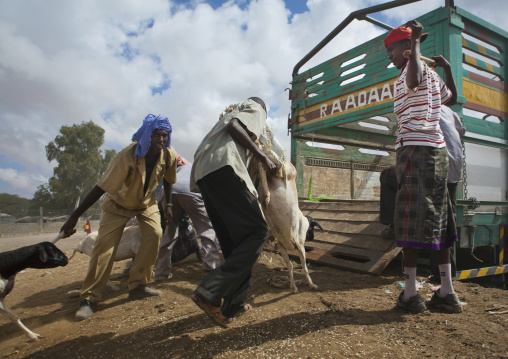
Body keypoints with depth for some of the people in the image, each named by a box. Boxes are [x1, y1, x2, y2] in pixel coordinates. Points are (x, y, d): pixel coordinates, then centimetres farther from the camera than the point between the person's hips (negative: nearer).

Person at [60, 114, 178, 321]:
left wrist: (168, 205, 5)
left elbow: (168, 180, 1)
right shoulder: (127, 156, -35)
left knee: (154, 233, -19)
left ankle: (138, 286, -6)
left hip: (146, 202, 4)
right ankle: (89, 298, -3)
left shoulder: (169, 155, -22)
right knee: (105, 243, -13)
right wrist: (74, 217, -31)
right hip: (118, 202, -3)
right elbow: (101, 188, -32)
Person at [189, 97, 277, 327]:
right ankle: (210, 293, -21)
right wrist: (263, 157, -9)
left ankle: (234, 305, 12)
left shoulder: (232, 112, 40)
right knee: (257, 232, -11)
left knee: (233, 241, 10)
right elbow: (234, 126, -6)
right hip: (223, 166, -9)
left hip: (203, 174, 9)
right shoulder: (255, 108, 17)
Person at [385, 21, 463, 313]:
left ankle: (411, 293, -4)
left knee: (411, 221, -8)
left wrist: (415, 41, -16)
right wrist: (447, 68, 38)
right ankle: (448, 292, 13)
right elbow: (452, 97, 37)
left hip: (415, 149, -9)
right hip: (438, 149, 9)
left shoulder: (414, 69, -4)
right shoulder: (432, 74, 21)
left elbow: (415, 79, -30)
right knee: (439, 219, 8)